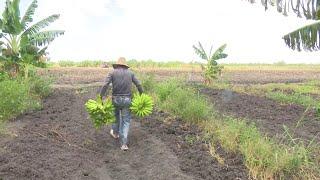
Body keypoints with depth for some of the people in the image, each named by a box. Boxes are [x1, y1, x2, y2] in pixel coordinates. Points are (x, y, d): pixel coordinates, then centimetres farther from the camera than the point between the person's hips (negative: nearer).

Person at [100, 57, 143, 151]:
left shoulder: (112, 73, -2)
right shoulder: (130, 73, 4)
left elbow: (105, 85, -12)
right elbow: (138, 85, 3)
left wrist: (100, 98, -9)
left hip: (116, 99, 0)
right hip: (127, 100, 0)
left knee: (117, 116, 28)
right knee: (126, 121, 5)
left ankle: (115, 132, 50)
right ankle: (123, 144, -3)